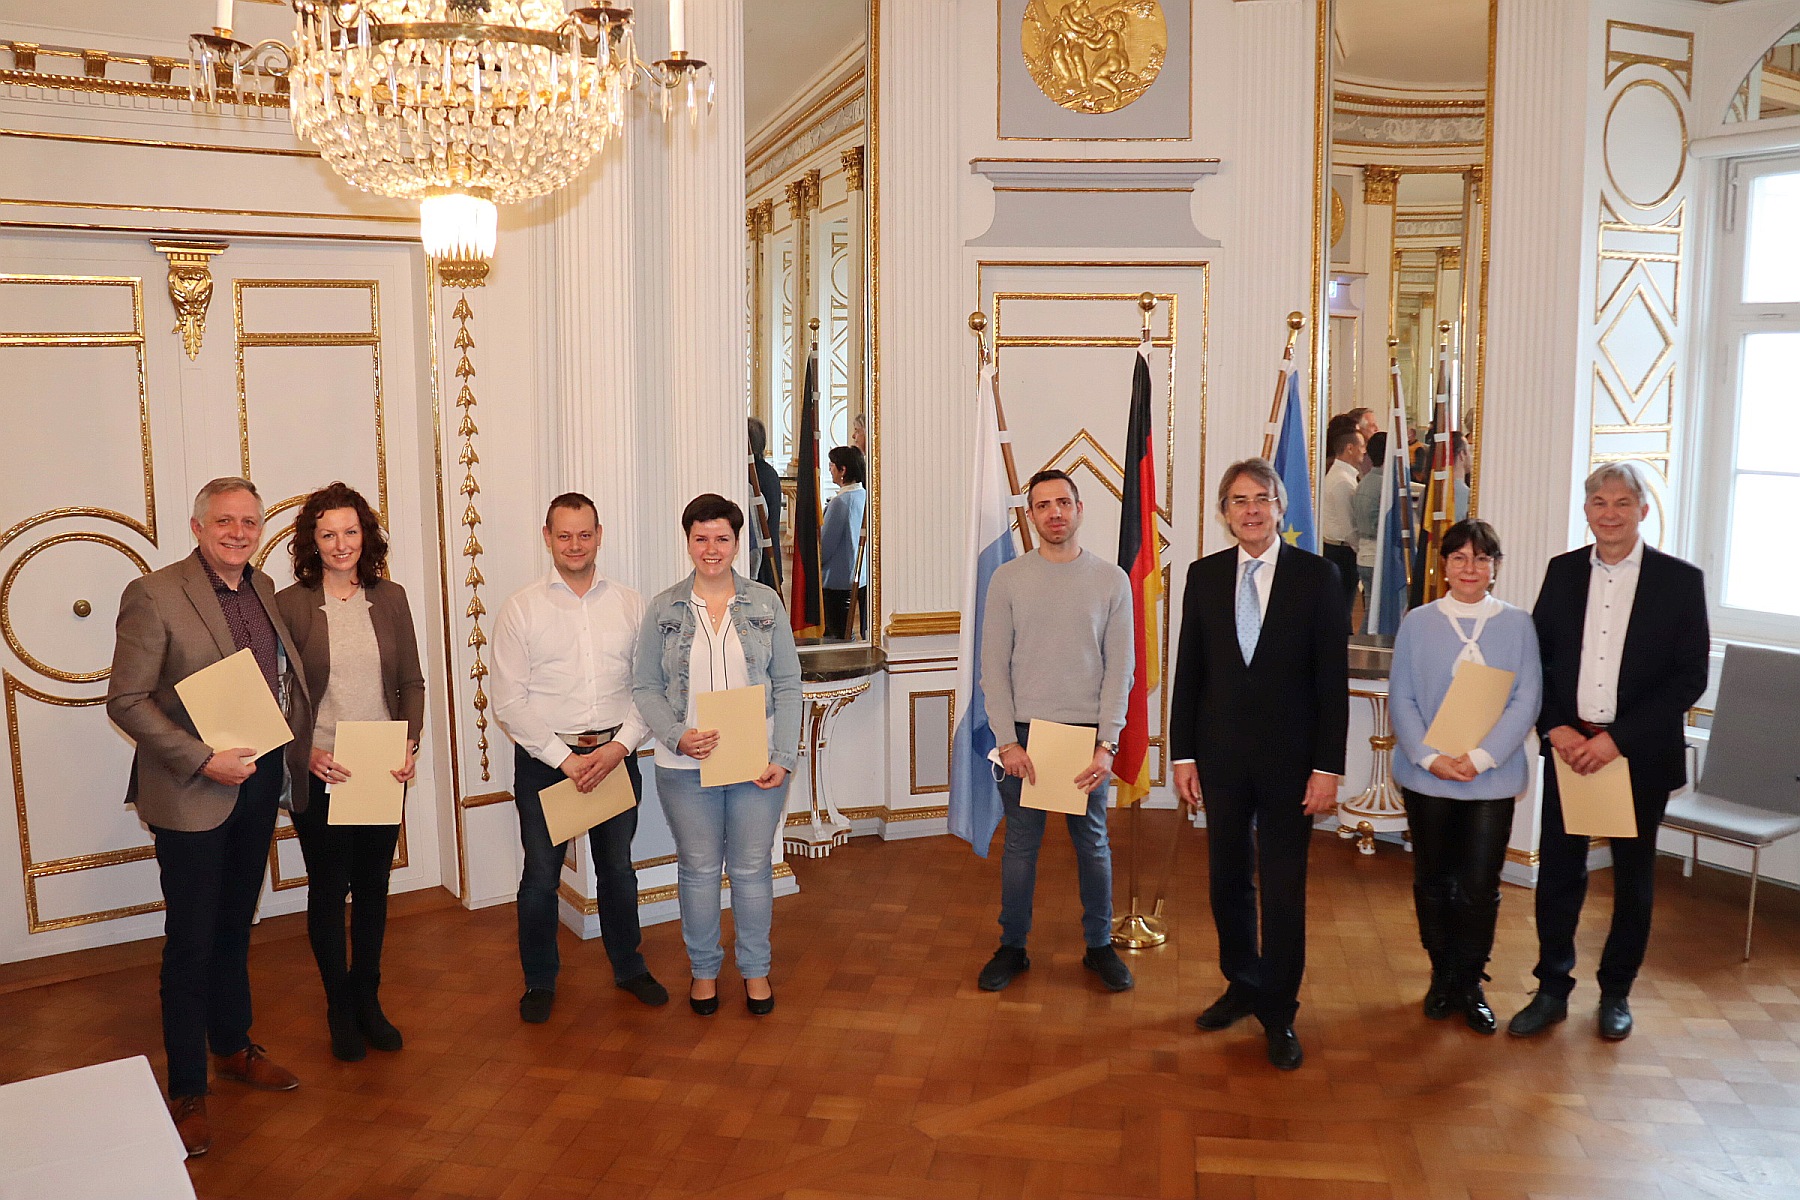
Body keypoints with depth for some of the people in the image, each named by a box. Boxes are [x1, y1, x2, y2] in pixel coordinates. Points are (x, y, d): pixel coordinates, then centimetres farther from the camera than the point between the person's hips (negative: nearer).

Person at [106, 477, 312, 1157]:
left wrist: (303, 745, 1)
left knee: (235, 928, 21)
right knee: (191, 942, 4)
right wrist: (203, 761, -21)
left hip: (260, 782, 6)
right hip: (191, 794, -6)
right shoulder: (154, 595, -13)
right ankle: (187, 1092, 18)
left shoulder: (264, 590, 7)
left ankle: (233, 1049, 38)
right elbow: (126, 700, -14)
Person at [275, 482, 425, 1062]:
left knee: (373, 886, 13)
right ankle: (339, 1008, 25)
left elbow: (412, 682, 6)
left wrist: (410, 743, -7)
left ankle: (368, 999, 29)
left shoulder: (390, 598, 3)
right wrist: (305, 752, -17)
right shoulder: (289, 604, -6)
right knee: (328, 888, 8)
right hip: (318, 774, -3)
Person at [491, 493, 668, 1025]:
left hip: (616, 755, 2)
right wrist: (563, 758, -13)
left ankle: (629, 966, 34)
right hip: (544, 757, -2)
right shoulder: (521, 609, -3)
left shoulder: (629, 605, 3)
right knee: (540, 875, 6)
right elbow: (508, 702, -7)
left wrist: (621, 745, -13)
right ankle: (540, 981, 26)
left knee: (618, 868, 15)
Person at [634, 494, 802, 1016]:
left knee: (753, 867, 8)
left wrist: (783, 757, -7)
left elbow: (787, 685, 2)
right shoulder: (663, 609, 2)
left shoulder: (766, 604, 3)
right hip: (685, 766, 0)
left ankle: (756, 969, 27)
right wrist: (677, 737, -14)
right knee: (698, 869, 10)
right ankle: (704, 969, 29)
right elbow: (646, 688, 2)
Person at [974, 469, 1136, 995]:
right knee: (1020, 845, 8)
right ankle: (1012, 947, 22)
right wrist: (1008, 741, -8)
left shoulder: (1111, 579, 1)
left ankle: (1099, 944, 27)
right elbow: (993, 666, -1)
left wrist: (1106, 744, -8)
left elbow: (1120, 667, -1)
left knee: (1093, 844, 11)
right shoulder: (1008, 579, 0)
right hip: (1024, 732, 0)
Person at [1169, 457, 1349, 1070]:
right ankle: (1242, 986, 33)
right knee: (1228, 881, 13)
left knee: (1283, 891, 5)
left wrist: (1328, 767, -10)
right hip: (1222, 755, 3)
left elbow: (1333, 677, -6)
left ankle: (1279, 1013, 20)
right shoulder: (1204, 575, 4)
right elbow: (1189, 671, 6)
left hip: (1290, 758, -3)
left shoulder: (1317, 576, -4)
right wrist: (1183, 754, 2)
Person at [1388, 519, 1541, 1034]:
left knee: (1480, 887, 2)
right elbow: (1401, 699, -1)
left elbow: (1526, 701, -4)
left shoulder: (1517, 624, 1)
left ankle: (1469, 983, 21)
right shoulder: (1418, 623, 1)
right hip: (1427, 776, 1)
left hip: (1492, 779, 0)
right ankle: (1442, 976, 28)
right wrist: (1431, 758, -14)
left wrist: (1480, 758, -14)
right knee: (1433, 882, 10)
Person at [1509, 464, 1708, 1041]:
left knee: (1633, 877, 12)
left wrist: (1618, 739, -15)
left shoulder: (1681, 580, -5)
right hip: (1569, 747, 2)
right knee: (1558, 873, 5)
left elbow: (1689, 677, -8)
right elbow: (1536, 657, 6)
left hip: (1641, 753, -2)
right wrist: (1555, 728, -9)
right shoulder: (1563, 571, 4)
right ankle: (1552, 990, 19)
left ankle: (1616, 993, 28)